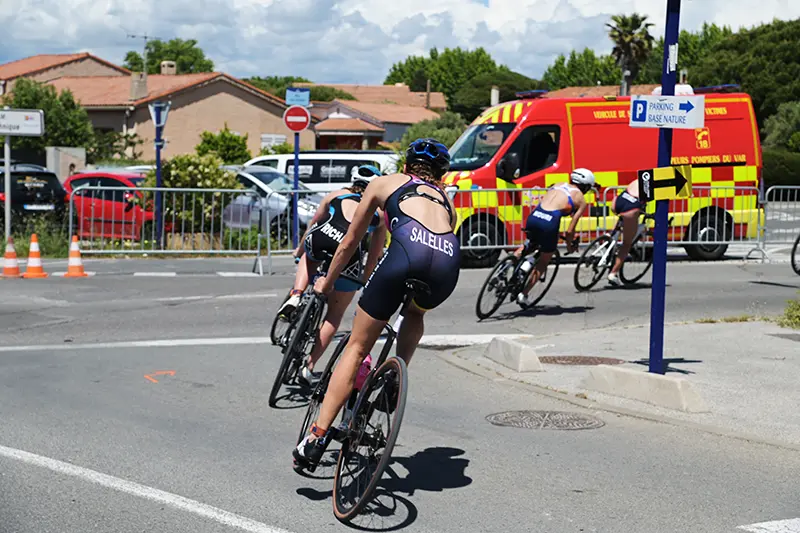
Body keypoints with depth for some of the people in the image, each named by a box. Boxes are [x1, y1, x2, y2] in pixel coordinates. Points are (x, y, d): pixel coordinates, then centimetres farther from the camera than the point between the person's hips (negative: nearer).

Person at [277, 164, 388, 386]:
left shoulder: (336, 195, 29)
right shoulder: (379, 211, 27)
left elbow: (312, 224, 40)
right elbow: (375, 254, 29)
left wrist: (299, 250, 55)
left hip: (321, 239, 1)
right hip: (350, 253, 0)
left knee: (309, 258, 39)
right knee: (335, 312, 19)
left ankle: (295, 296, 12)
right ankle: (309, 367, 13)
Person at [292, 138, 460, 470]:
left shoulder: (384, 183, 31)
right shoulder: (444, 198, 38)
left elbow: (349, 243, 36)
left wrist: (327, 283, 50)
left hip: (408, 248, -3)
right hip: (448, 259, 3)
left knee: (357, 346, 6)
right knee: (416, 313, 40)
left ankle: (318, 435, -1)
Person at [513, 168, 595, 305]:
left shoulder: (557, 185, 24)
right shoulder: (581, 201, 12)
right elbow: (570, 230, 7)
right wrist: (570, 245, 24)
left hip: (533, 217, 4)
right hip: (549, 223, -4)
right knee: (543, 263, 18)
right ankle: (524, 295, 14)